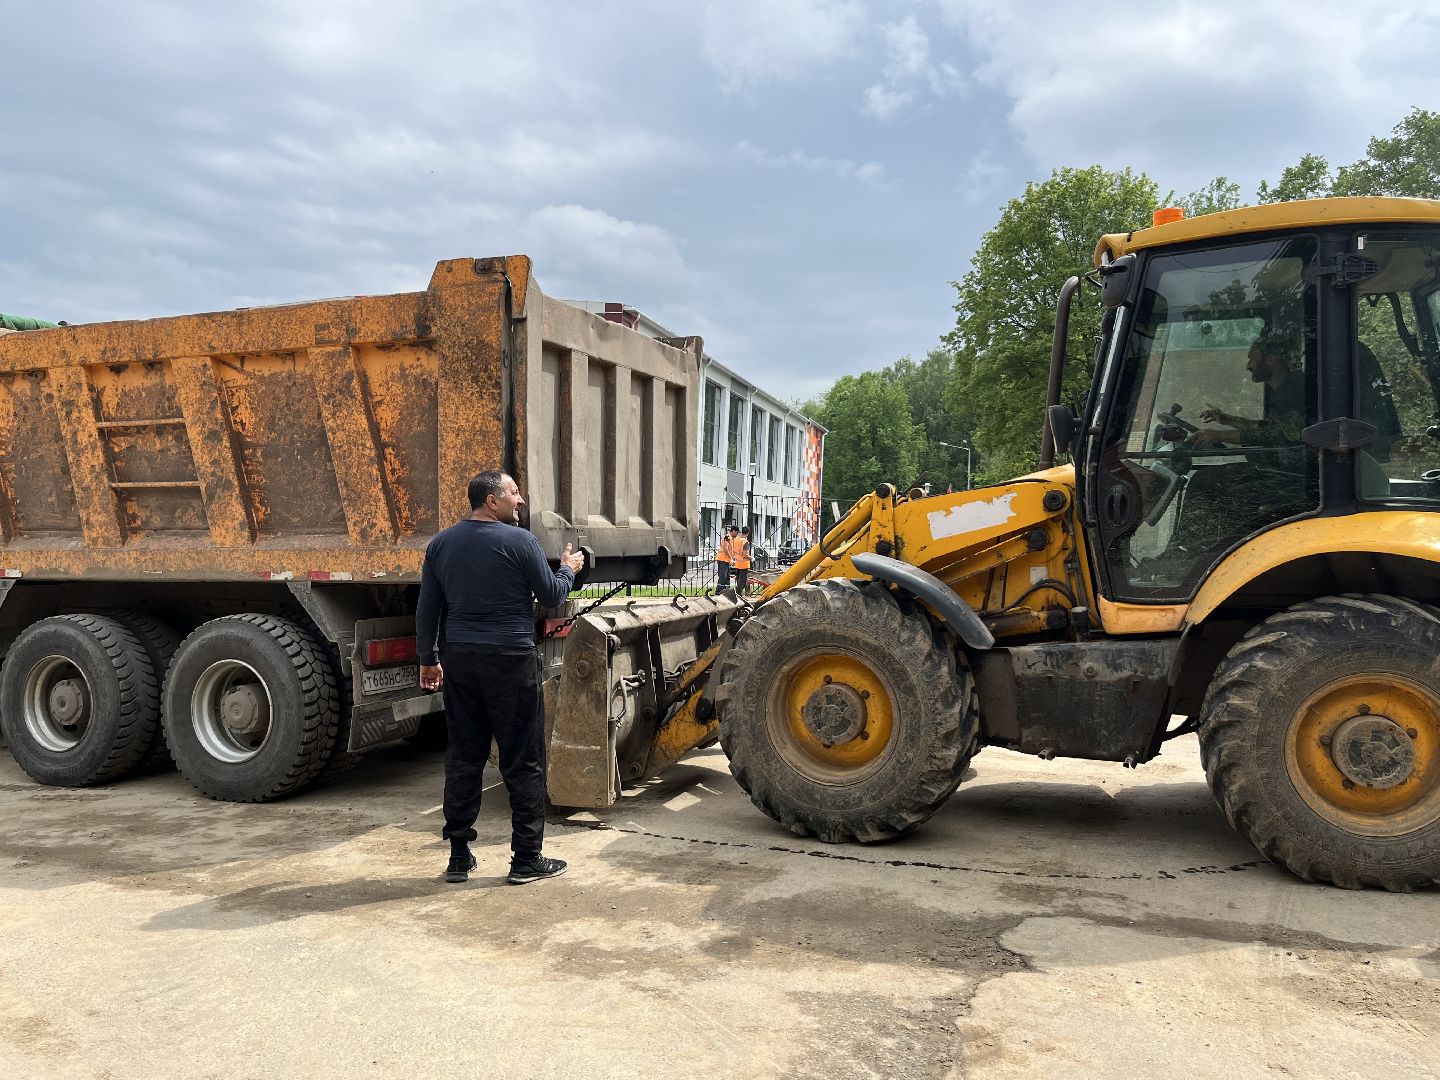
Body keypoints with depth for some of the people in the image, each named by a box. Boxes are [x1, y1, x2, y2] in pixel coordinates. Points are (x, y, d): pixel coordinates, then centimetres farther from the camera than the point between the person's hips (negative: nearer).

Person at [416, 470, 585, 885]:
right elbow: (551, 596, -2)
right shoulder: (519, 540, -10)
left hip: (460, 662, 6)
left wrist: (429, 659, 19)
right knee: (523, 762, 3)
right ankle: (526, 860, 9)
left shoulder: (440, 544, 7)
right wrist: (568, 569, 17)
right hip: (511, 662, -5)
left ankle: (459, 856, 19)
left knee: (463, 758, 12)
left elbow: (427, 610, 10)